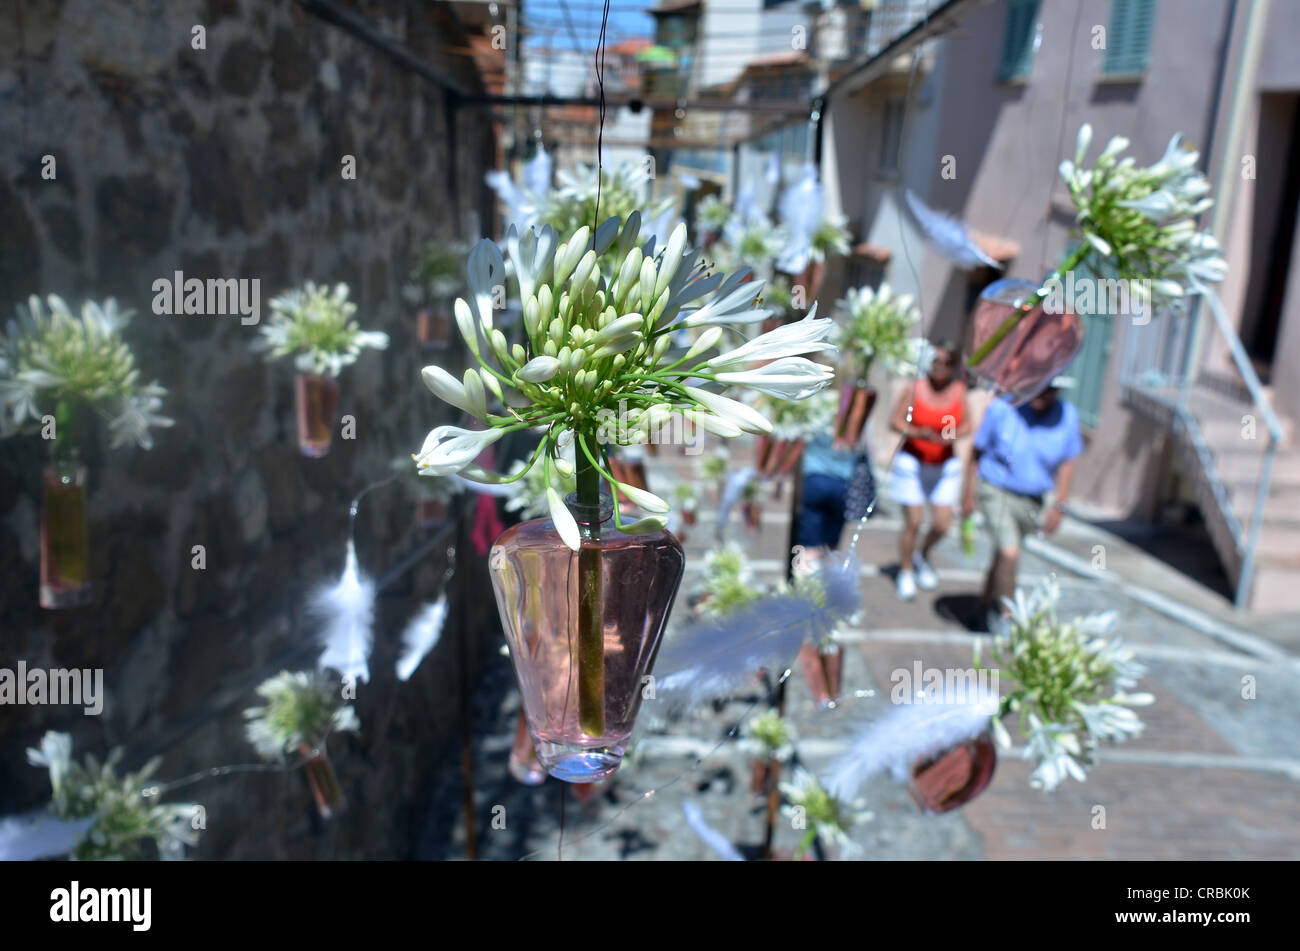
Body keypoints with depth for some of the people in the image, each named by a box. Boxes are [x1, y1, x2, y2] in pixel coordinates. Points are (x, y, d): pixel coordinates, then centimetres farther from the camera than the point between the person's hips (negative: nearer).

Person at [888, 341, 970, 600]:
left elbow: (966, 424, 5)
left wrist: (951, 435, -16)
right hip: (912, 462, -3)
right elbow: (895, 421, -8)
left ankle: (922, 556, 34)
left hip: (945, 465, 3)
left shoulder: (959, 391, -3)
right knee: (913, 523, -2)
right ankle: (905, 573, 21)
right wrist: (921, 433, -23)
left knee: (942, 524, 2)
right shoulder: (914, 389, -11)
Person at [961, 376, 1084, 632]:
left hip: (1035, 500, 3)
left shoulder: (1067, 416, -7)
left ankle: (986, 606, 36)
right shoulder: (1002, 408, -15)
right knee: (1010, 553, -17)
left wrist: (1057, 506, -4)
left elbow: (1067, 464, 1)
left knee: (1004, 554, 16)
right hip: (998, 493, -3)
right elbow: (977, 450, -4)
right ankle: (1005, 615, -1)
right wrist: (968, 493, -1)